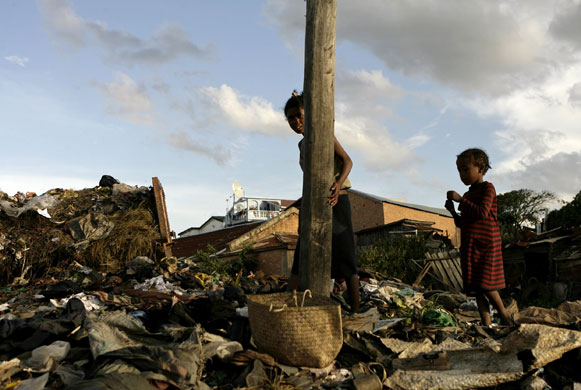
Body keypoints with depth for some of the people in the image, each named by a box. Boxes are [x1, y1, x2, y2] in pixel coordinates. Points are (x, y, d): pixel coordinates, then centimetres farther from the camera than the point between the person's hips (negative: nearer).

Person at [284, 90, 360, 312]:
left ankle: (355, 312, 2)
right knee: (301, 261, 1)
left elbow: (347, 161, -14)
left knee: (345, 259, -4)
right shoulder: (302, 144, 18)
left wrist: (339, 183, -33)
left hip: (335, 201, -7)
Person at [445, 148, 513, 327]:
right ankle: (487, 324, 4)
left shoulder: (487, 188, -1)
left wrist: (461, 200, -17)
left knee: (485, 284, -12)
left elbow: (482, 213, -17)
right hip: (469, 245, 8)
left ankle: (505, 317, 5)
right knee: (476, 287, 2)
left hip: (486, 243, -8)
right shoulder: (468, 195, 21)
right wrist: (452, 211, 7)